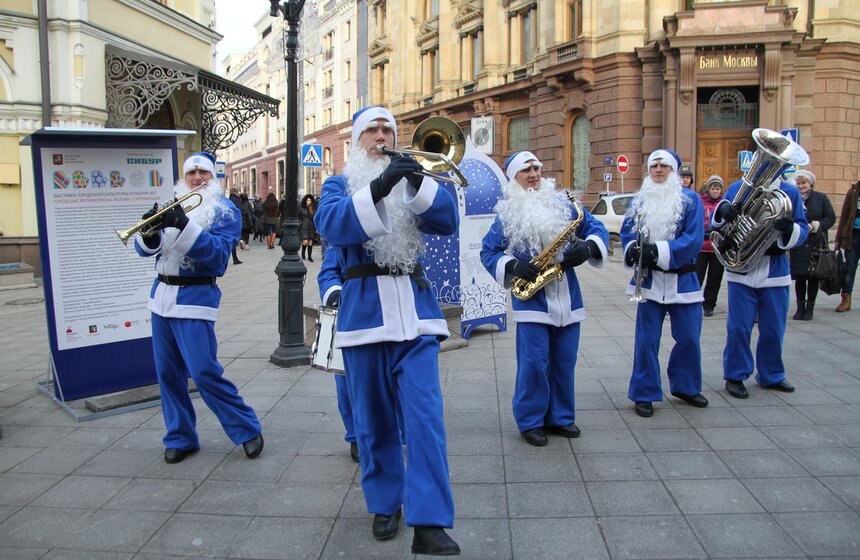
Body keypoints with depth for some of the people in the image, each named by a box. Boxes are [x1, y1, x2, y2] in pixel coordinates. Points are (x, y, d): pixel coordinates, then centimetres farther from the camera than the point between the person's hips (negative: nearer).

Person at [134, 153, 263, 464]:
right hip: (162, 294, 6)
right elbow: (145, 249, 8)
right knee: (167, 372, 8)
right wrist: (150, 230, -15)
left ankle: (248, 430, 4)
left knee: (205, 373, -11)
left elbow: (218, 252, -16)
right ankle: (180, 437, 21)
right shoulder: (173, 206, 13)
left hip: (195, 297, -6)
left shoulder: (225, 211, -1)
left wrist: (184, 225, -27)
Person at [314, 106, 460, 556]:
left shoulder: (409, 181, 16)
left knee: (425, 415, -9)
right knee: (373, 417, 8)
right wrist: (379, 187, -24)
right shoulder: (339, 184, 11)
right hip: (364, 310, -1)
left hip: (415, 308, 1)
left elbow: (448, 222, 0)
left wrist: (419, 182, -14)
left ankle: (429, 524, -7)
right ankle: (384, 503, 26)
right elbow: (331, 225, -13)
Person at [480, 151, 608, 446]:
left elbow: (597, 228, 10)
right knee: (534, 364, -3)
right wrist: (512, 266, -14)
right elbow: (488, 251, 4)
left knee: (564, 363, 11)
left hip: (567, 297, 3)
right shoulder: (506, 213, 1)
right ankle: (530, 422, 13)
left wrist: (588, 248, -12)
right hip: (531, 298, -3)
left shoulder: (563, 203, 7)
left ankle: (560, 417, 26)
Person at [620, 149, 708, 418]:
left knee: (689, 338, 9)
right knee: (646, 339, 2)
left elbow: (694, 239, -12)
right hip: (649, 279, 1)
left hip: (683, 279, 0)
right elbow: (627, 231, 4)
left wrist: (659, 250, -23)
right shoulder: (640, 200, 7)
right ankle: (644, 394, 13)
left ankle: (685, 386, 31)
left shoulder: (690, 199, -1)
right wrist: (634, 249, -19)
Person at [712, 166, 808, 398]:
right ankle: (735, 376, 14)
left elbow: (802, 231, -1)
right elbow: (715, 224, 1)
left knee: (774, 329, 9)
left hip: (775, 270, 2)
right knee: (739, 327, 0)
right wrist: (723, 211, -21)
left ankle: (771, 375, 27)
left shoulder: (790, 193, 5)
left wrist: (790, 229, -24)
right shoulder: (737, 188, 3)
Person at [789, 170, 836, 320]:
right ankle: (800, 308, 16)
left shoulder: (821, 198, 2)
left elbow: (831, 218, 0)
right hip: (798, 245, 1)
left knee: (813, 277, 5)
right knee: (799, 277, 5)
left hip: (816, 244, -1)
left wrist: (815, 226, -13)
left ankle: (810, 308, 15)